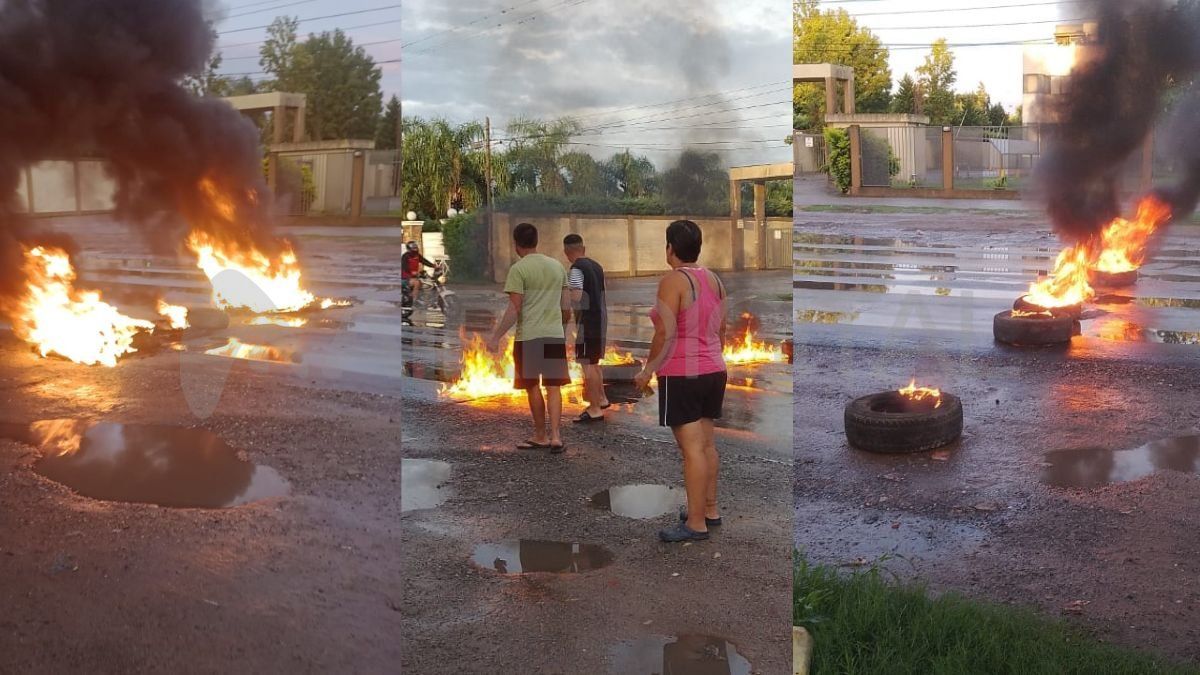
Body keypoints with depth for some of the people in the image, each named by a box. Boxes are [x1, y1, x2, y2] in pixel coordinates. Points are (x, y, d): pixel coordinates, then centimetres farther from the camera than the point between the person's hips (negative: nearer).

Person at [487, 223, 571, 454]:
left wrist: (496, 337, -9)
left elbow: (514, 309, -13)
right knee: (553, 386, 6)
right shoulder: (557, 266, 9)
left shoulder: (518, 269, -8)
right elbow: (566, 307, 12)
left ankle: (541, 435, 17)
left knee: (533, 386, 8)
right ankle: (555, 435, -4)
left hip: (528, 336, -4)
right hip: (555, 335, 4)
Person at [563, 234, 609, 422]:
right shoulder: (596, 266, 12)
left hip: (587, 320, -9)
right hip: (600, 317, 9)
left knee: (587, 364, -5)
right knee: (593, 362, 22)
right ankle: (601, 399, 33)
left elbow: (575, 297, -23)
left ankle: (595, 409, -4)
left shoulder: (576, 269, -14)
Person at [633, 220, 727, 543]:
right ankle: (710, 509, 26)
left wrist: (648, 370, -9)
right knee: (706, 443, 16)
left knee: (692, 448, -5)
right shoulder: (714, 280, 8)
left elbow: (665, 334, -19)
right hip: (714, 371, 8)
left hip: (681, 375, -8)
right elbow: (721, 331, 14)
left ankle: (696, 524, -1)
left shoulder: (672, 281, -14)